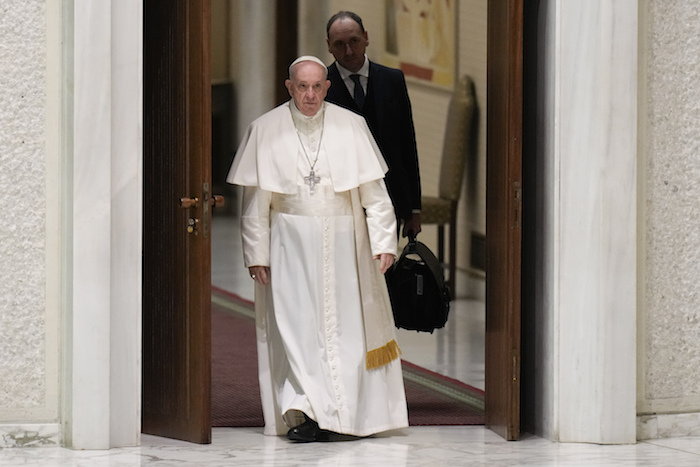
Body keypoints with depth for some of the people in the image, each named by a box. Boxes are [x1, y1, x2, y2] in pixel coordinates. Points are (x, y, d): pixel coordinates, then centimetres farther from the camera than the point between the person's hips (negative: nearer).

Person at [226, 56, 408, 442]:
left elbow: (374, 193, 1)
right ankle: (305, 411, -11)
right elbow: (255, 202, 3)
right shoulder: (265, 131, 0)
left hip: (342, 241, 1)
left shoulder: (351, 127, 0)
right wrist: (257, 253, -1)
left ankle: (330, 413, 13)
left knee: (342, 325, 2)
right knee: (295, 326, -9)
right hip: (290, 241, -1)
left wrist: (384, 243, -6)